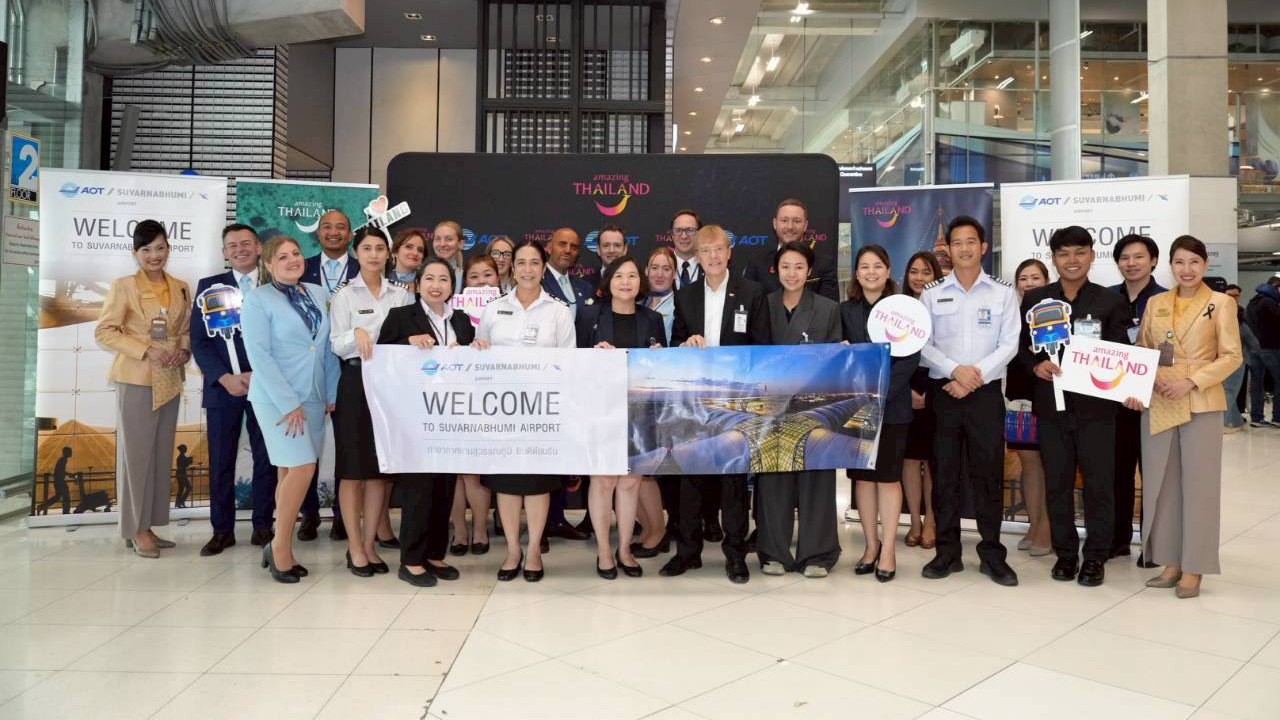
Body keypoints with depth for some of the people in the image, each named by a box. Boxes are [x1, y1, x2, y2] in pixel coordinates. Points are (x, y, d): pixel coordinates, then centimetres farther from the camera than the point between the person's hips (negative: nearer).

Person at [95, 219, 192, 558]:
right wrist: (146, 350, -17)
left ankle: (150, 525, 18)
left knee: (162, 453, 9)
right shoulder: (123, 286, -4)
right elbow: (104, 331, -7)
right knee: (136, 453, -1)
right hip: (136, 380, -5)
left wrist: (184, 351, -4)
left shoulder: (180, 288, 9)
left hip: (170, 381, 5)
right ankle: (136, 529, 8)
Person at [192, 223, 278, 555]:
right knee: (220, 462, 5)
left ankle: (262, 525, 15)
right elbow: (199, 341, 3)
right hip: (222, 386, 1)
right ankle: (222, 529, 14)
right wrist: (225, 378, -10)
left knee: (266, 459, 5)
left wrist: (259, 376, -11)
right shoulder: (209, 286, 8)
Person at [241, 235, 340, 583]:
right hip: (277, 397, -5)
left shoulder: (319, 294, 9)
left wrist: (332, 394, 4)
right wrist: (289, 404, -15)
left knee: (291, 472, 9)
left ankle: (278, 547, 20)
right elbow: (259, 355, -11)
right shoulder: (258, 298, -5)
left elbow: (329, 347, 11)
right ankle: (281, 547, 4)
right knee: (302, 468, -13)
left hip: (314, 397, 5)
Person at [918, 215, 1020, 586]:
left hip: (986, 393, -1)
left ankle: (992, 554, 14)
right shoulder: (932, 293, 6)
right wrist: (956, 370, -13)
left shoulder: (1003, 292, 4)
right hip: (943, 392, 1)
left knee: (988, 473, 3)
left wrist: (975, 377, -11)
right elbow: (923, 344, 1)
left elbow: (1009, 344, -1)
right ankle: (948, 552, 15)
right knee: (944, 473, 5)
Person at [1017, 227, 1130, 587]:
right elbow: (1020, 346, 7)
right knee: (1057, 483, 8)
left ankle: (1095, 557, 16)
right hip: (1051, 404, 1)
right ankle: (1065, 553, 21)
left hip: (1095, 404, -1)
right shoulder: (1034, 299, 7)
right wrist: (1036, 366, -12)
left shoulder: (1110, 301, 3)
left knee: (1099, 483, 3)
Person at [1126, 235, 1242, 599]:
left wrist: (1191, 382, -16)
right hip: (1157, 405, 4)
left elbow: (1231, 356, -4)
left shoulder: (1221, 303, 0)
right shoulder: (1155, 303, 10)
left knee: (1197, 485, 2)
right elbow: (1141, 351, 11)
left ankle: (1193, 568, 11)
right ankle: (1170, 562, 18)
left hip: (1201, 405, -3)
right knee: (1160, 484, 7)